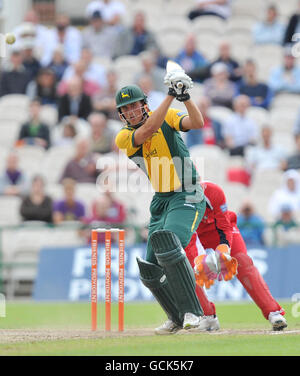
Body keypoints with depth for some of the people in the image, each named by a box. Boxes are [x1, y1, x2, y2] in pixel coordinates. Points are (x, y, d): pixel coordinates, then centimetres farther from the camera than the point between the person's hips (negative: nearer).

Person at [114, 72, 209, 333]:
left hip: (187, 197, -5)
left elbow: (197, 123, -19)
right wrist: (171, 95, -25)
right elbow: (148, 130, -21)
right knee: (150, 272, 4)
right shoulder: (124, 138, -2)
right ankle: (178, 319, 29)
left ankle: (193, 313, -29)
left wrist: (185, 97, -35)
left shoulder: (167, 117, -3)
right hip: (160, 202, 5)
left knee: (166, 241, -32)